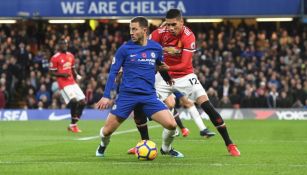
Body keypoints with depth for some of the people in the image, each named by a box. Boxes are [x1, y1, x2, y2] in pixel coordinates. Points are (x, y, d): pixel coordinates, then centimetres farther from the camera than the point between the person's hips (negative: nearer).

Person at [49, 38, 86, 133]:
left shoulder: (71, 56, 14)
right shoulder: (55, 58, -7)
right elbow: (52, 72, -5)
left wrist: (76, 76, 4)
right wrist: (62, 74, -20)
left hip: (73, 82, 7)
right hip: (64, 84, -7)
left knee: (82, 101, 1)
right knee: (73, 101, -21)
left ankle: (73, 124, 11)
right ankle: (73, 125, -7)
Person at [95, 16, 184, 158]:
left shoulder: (156, 48, 4)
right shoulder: (125, 49, -3)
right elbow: (113, 72, 0)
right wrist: (106, 96, -5)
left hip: (149, 96, 2)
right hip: (127, 95, -2)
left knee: (171, 124, -13)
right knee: (107, 130, -2)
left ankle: (166, 149, 19)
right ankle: (102, 146, 35)